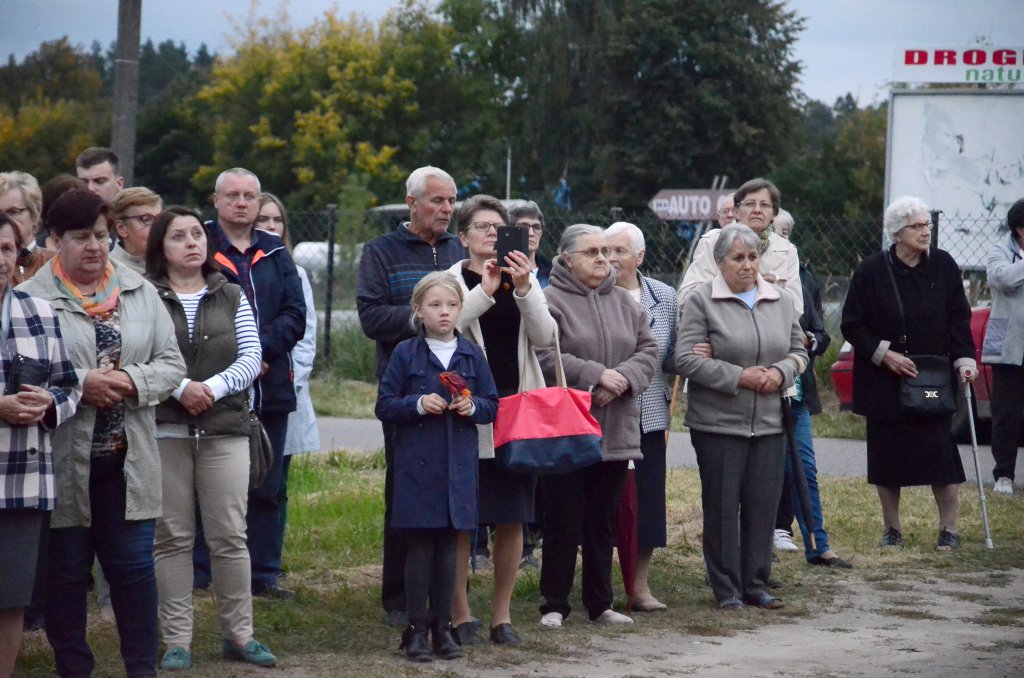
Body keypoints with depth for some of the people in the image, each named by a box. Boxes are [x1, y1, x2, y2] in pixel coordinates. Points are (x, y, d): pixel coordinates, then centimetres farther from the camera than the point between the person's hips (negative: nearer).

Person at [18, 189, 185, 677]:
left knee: (133, 566, 5)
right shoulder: (31, 299, -4)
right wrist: (80, 384, -19)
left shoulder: (141, 293, 9)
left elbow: (171, 365, 8)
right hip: (63, 462, -3)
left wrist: (133, 381, -11)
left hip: (127, 461, 3)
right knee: (65, 572, 7)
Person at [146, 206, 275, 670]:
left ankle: (238, 634, 10)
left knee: (230, 536, 1)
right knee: (172, 537, 2)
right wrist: (179, 387, -19)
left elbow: (252, 357, 4)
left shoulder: (232, 298, 12)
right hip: (164, 431, -2)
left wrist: (213, 387, -12)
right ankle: (177, 641, 7)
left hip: (226, 428, 2)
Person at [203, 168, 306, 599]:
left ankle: (263, 572, 15)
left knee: (266, 488, 8)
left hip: (270, 386, 4)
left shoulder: (275, 253, 14)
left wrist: (263, 349, -11)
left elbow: (295, 313, 5)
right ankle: (198, 574, 5)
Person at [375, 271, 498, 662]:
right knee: (420, 548, 0)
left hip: (458, 466, 2)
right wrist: (418, 405, -16)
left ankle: (442, 627, 15)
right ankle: (416, 630, 7)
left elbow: (492, 407, 10)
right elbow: (384, 406, -1)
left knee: (448, 548, 7)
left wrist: (472, 406, -10)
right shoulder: (406, 354, 0)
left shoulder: (472, 355, 7)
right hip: (417, 464, -2)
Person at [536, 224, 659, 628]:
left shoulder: (623, 302, 14)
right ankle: (554, 605, 7)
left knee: (603, 522, 12)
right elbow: (544, 357, -17)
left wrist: (624, 378, -9)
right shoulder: (550, 302, -6)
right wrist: (596, 375, -18)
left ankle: (600, 604, 20)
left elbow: (648, 350, 10)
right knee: (563, 522, -1)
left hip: (615, 433, 6)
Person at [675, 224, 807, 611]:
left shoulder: (781, 302, 11)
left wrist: (780, 372, -5)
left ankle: (756, 585, 15)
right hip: (718, 423, -4)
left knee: (764, 504, 5)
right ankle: (726, 590, 8)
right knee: (722, 505, 0)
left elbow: (798, 351, 17)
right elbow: (686, 358, -11)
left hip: (769, 423, 4)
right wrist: (739, 378, -15)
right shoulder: (702, 301, -4)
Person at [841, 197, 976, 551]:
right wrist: (884, 354, -12)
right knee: (887, 454, 4)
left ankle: (949, 528, 4)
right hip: (884, 382, -1)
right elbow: (852, 325, -2)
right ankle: (892, 528, 17)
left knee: (940, 451, -5)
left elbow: (959, 319, 4)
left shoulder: (943, 266, 0)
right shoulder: (872, 271, -6)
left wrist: (964, 360, -7)